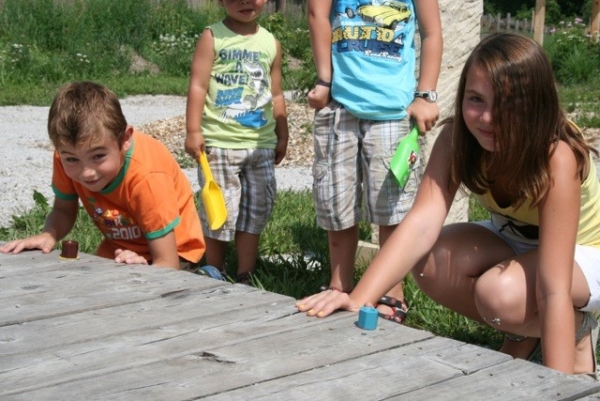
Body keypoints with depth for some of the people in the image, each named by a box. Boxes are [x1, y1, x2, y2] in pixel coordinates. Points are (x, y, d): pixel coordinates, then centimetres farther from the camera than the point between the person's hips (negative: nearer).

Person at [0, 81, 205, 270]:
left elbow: (167, 265, -29)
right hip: (119, 248, 4)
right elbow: (63, 210, -7)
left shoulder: (147, 176, -32)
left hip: (173, 250, -4)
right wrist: (48, 236, -27)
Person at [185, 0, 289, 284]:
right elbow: (198, 85, -6)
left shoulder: (271, 43, 10)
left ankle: (245, 277, 17)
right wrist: (193, 131, -13)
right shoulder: (212, 37, -2)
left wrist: (282, 136, 17)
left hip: (262, 145, 4)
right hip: (220, 143, -4)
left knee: (256, 210, 7)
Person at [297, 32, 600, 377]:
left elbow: (553, 290, -39)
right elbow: (421, 224, -35)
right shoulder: (457, 138, -22)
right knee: (432, 263, -24)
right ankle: (522, 334, 3)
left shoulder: (557, 155, -35)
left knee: (501, 293, -35)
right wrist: (359, 299, -50)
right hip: (515, 239, 5)